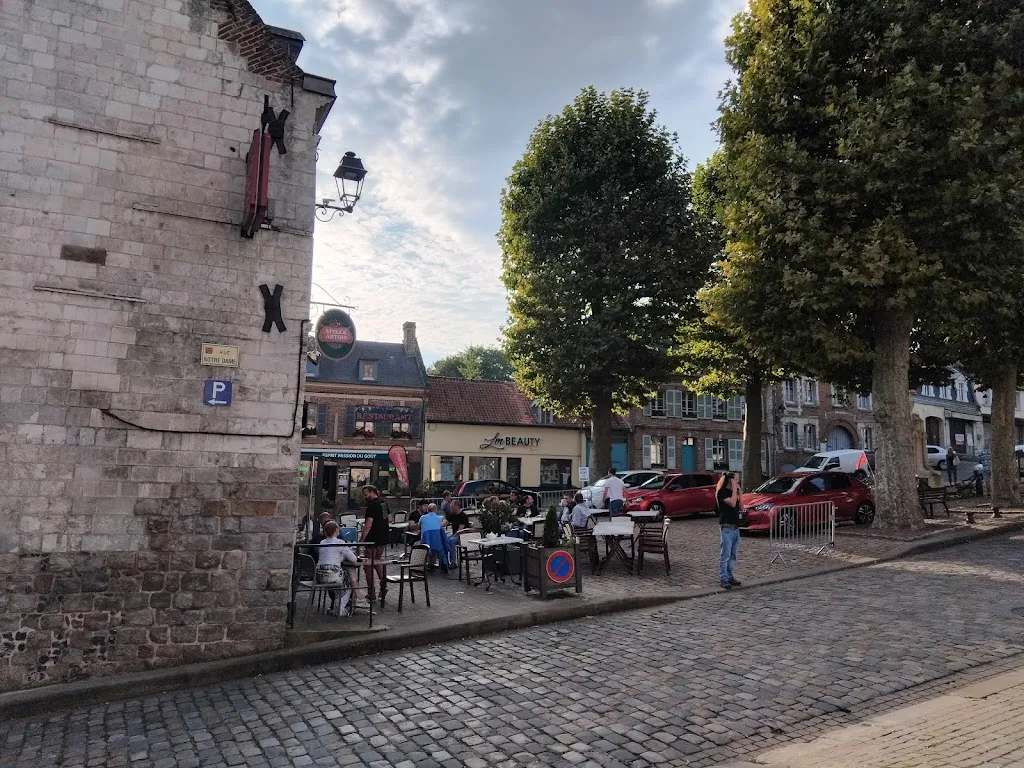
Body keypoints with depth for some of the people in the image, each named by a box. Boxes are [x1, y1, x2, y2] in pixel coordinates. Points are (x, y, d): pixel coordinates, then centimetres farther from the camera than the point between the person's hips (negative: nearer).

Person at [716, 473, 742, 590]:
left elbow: (740, 506, 9)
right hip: (727, 528, -8)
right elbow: (732, 503, -21)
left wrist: (738, 491, 3)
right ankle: (723, 579, -1)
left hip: (736, 527, 8)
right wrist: (734, 489, -14)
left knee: (733, 555, 12)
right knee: (725, 555, -6)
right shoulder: (722, 492, -9)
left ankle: (729, 576, 20)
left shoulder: (734, 492, 16)